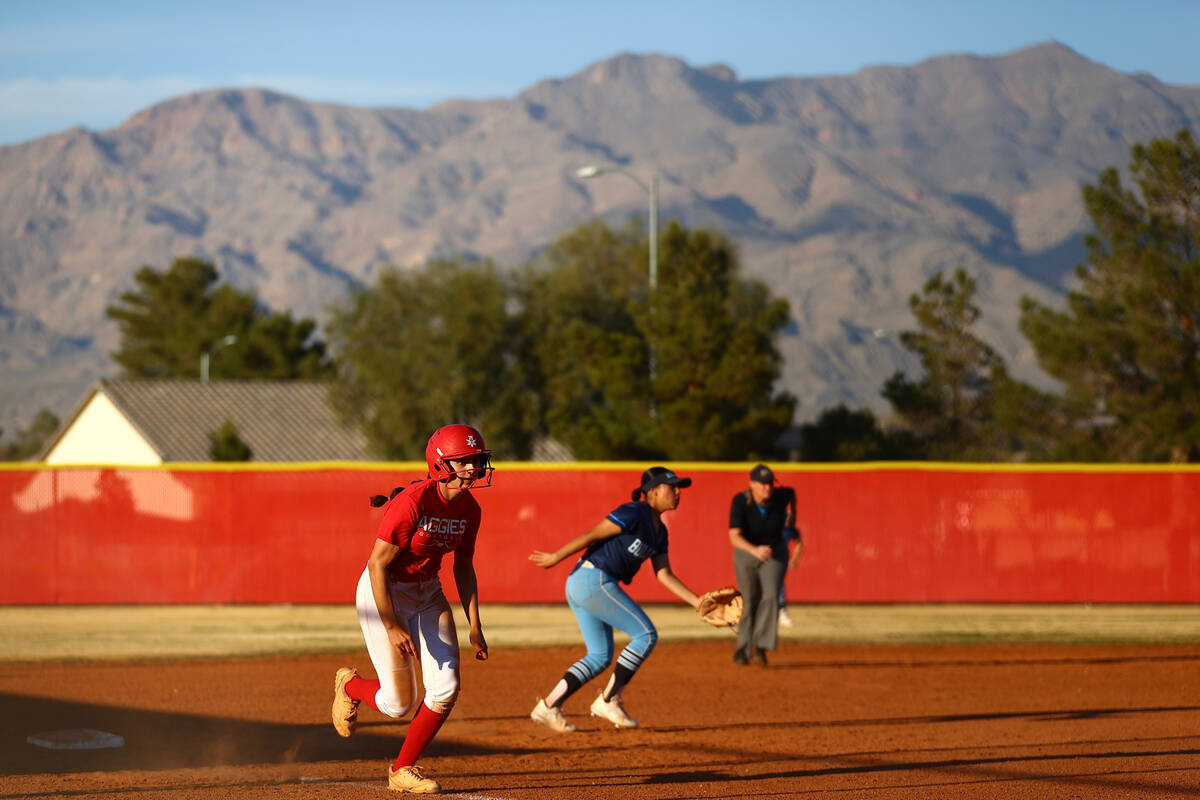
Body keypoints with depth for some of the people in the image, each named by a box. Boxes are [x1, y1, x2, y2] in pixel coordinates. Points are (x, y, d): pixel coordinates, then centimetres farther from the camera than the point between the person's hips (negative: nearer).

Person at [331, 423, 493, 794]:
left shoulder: (469, 509, -4)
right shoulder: (413, 502, -26)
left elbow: (464, 569, 9)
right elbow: (378, 565, -24)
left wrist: (475, 626, 3)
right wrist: (392, 627, -26)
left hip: (427, 593, 7)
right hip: (383, 593, -7)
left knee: (446, 688, -6)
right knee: (399, 703, -5)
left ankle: (403, 771, 12)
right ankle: (350, 684, 30)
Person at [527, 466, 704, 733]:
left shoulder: (659, 531, 16)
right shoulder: (634, 514, -13)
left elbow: (664, 575, 14)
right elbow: (591, 535, -13)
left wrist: (697, 601, 6)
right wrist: (556, 558, -10)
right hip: (594, 580, -10)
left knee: (600, 657, 12)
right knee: (646, 635, -8)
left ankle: (547, 706, 8)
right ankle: (609, 700, -6)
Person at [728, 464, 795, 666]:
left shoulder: (780, 496, -20)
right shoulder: (740, 502, -26)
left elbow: (791, 492, 7)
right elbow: (734, 537, -36)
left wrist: (792, 513, 24)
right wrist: (755, 551, -52)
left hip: (775, 552, 1)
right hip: (746, 552, -1)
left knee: (771, 596, -19)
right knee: (750, 602, 4)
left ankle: (761, 647, -22)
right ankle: (743, 648, 24)